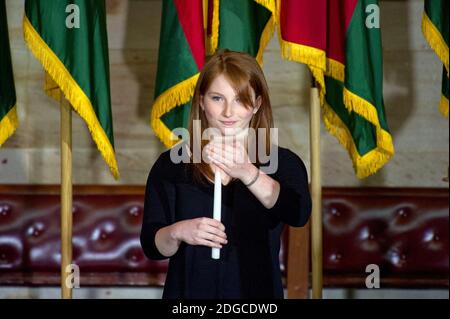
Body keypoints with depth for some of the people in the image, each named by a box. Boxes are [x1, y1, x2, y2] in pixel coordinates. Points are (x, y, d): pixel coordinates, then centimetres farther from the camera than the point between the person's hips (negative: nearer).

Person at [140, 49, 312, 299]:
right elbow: (150, 246, -4)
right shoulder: (171, 165, -3)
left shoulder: (282, 163, -4)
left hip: (258, 294, 0)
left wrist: (247, 173, -38)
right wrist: (177, 232, -25)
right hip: (188, 292, 0)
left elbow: (299, 214, -23)